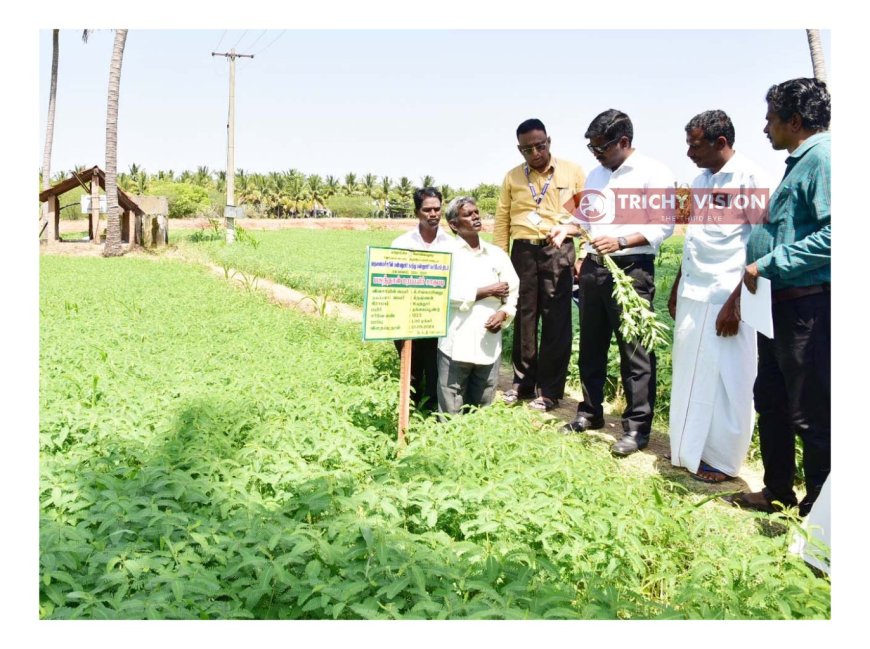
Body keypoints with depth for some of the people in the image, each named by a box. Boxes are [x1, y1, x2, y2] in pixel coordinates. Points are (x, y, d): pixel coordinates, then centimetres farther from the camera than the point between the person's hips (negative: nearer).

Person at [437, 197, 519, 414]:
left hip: (489, 344, 4)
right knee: (451, 413, 2)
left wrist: (504, 313, -10)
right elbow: (446, 293, -14)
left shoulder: (497, 254, 13)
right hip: (456, 344, -4)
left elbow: (513, 291, 10)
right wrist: (487, 291, -8)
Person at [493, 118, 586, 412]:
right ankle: (523, 382, 21)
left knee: (556, 320, 0)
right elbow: (502, 220, 11)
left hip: (559, 251, -2)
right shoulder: (512, 177, 10)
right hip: (523, 251, 2)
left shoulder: (573, 172, 4)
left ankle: (549, 390, 9)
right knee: (523, 317, 8)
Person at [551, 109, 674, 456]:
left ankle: (637, 427, 5)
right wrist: (568, 228, 1)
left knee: (635, 350, -4)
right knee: (591, 345, 14)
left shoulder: (653, 173, -7)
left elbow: (664, 224, -13)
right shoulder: (595, 175, 16)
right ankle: (590, 412, 27)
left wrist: (620, 241, -24)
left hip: (631, 269, -7)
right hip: (594, 267, 7)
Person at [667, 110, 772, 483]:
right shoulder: (700, 181, 14)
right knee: (690, 375, 13)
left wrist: (736, 302, -17)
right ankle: (690, 450, 25)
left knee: (725, 380, 2)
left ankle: (722, 461, 14)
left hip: (725, 298, -7)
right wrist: (676, 290, 19)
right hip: (692, 296, 8)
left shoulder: (750, 178, -9)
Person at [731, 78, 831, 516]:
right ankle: (778, 491, 33)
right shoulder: (798, 162, 16)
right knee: (770, 399, 18)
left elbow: (832, 234, -26)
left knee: (811, 414, 0)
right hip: (780, 302, 11)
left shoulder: (823, 158, -15)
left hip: (808, 307, -11)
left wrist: (768, 265, -22)